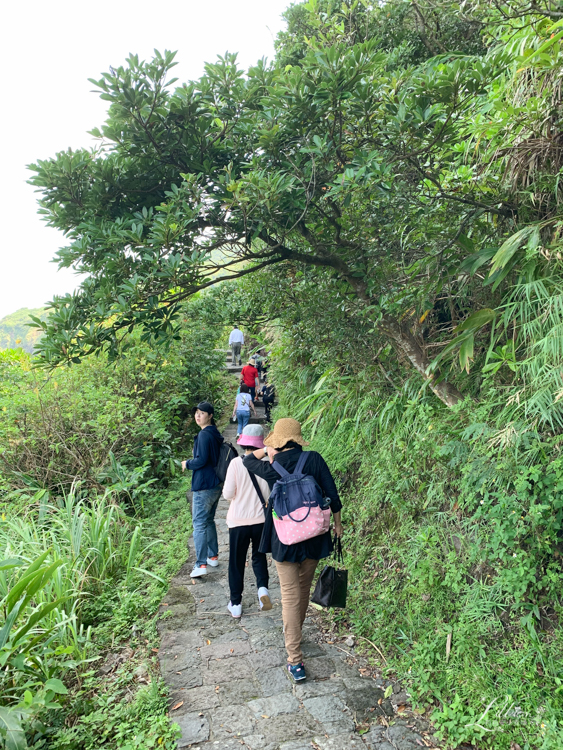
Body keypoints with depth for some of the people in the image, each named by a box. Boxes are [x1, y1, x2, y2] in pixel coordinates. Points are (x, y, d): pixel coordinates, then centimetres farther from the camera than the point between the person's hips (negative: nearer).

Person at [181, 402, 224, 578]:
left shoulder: (204, 435, -16)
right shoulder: (216, 434, 12)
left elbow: (201, 460, -21)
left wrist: (187, 464, -4)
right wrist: (192, 462, 19)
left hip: (203, 486, -9)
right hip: (216, 484, 9)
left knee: (199, 524, -6)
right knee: (209, 521, 20)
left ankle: (201, 564, -7)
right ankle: (213, 556, 29)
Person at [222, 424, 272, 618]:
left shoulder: (236, 463, -14)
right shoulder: (268, 462, -9)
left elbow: (228, 494, -11)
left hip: (238, 520, -1)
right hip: (262, 520, 1)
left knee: (237, 562, 14)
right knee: (259, 556, 22)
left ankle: (235, 604, 22)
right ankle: (262, 587, -1)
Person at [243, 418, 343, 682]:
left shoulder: (271, 468, -12)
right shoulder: (314, 459, -11)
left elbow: (248, 459, 10)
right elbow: (332, 496, -6)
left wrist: (269, 450, 14)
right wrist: (337, 523, 8)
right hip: (314, 537, 2)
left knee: (290, 596, 5)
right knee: (304, 589, 21)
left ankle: (295, 661, 5)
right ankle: (294, 633, 43)